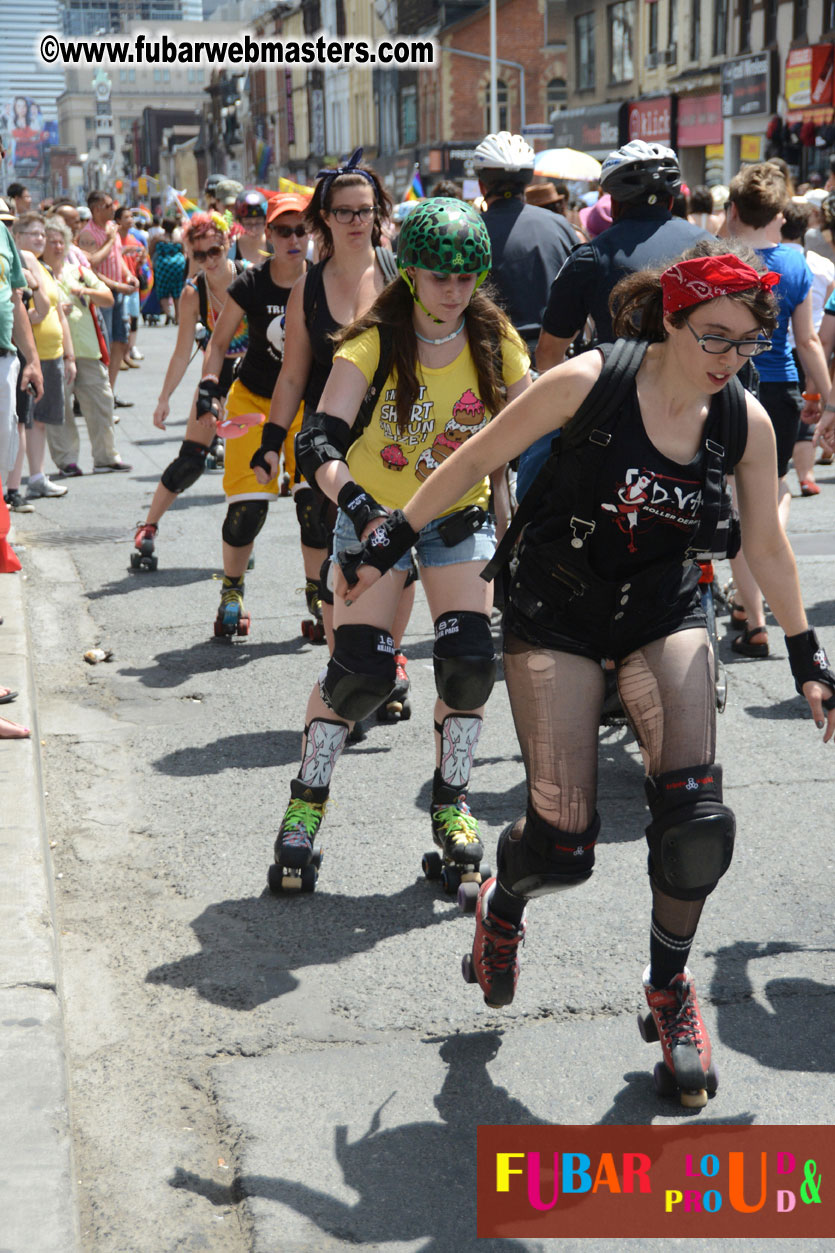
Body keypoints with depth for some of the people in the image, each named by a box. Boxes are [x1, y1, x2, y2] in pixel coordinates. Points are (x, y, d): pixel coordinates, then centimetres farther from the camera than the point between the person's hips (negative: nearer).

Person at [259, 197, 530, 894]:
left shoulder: (495, 338, -10)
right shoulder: (375, 343, -18)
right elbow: (318, 444, -28)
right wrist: (361, 510, -45)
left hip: (459, 515, 3)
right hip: (374, 511, -2)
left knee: (470, 660, -11)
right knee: (360, 672, -12)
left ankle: (451, 803, 11)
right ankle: (306, 802, 10)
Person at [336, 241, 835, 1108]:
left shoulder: (745, 421, -8)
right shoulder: (588, 383, -19)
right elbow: (474, 461, -9)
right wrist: (388, 544, -7)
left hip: (663, 616, 3)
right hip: (556, 616, -3)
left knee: (696, 816, -15)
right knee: (563, 846, -8)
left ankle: (670, 986, 13)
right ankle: (503, 903, 32)